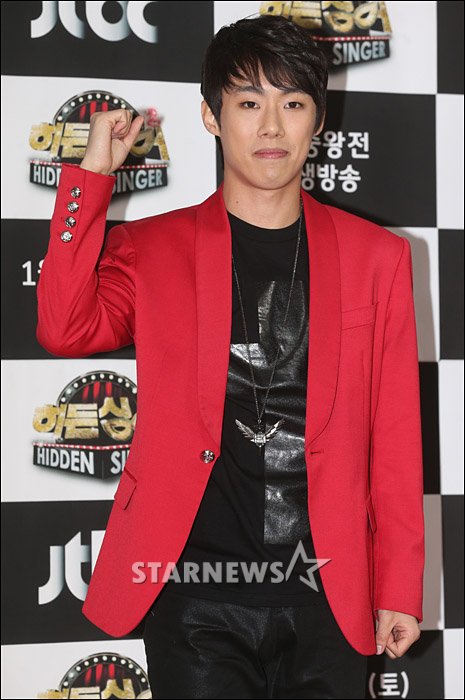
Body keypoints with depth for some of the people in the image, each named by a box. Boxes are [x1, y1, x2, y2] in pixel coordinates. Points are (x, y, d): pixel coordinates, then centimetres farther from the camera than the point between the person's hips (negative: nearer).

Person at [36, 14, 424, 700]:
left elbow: (395, 436, 5)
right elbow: (66, 329, -13)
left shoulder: (376, 256, 7)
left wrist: (399, 590, 2)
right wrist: (94, 173, -11)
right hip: (197, 595, -1)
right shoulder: (150, 248, 6)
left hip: (329, 596, 1)